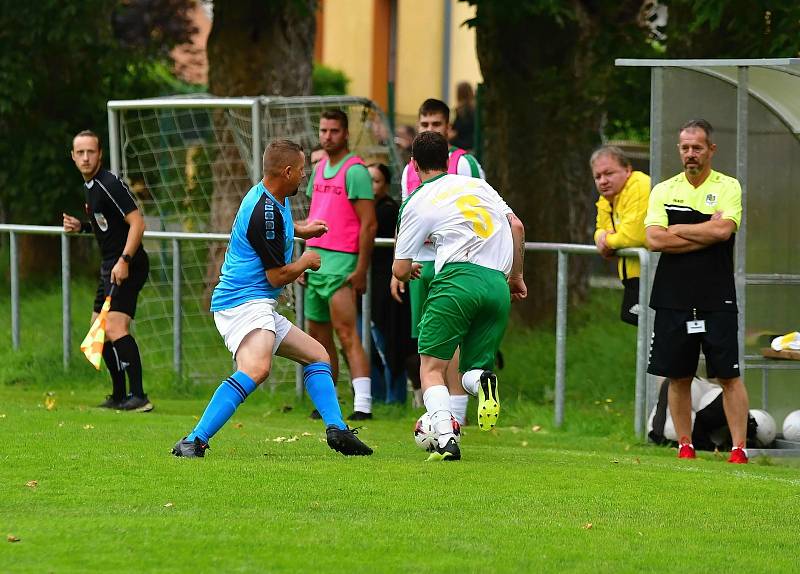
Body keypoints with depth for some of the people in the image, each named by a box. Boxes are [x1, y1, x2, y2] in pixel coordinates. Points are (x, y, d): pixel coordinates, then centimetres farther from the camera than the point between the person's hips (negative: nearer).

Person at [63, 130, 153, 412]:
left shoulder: (110, 184, -15)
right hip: (109, 265, 11)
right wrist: (81, 226, 10)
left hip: (127, 265, -11)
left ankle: (139, 397, -24)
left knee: (115, 328, -22)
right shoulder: (89, 186, 15)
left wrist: (124, 261, -27)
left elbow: (137, 222, -20)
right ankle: (119, 395, 23)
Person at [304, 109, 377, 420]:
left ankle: (363, 404, -21)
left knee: (346, 333, -16)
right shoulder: (319, 168, 16)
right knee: (317, 333, 10)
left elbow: (369, 224, -13)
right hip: (316, 258, 9)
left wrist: (361, 270, -18)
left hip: (341, 261, -9)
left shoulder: (354, 171, -10)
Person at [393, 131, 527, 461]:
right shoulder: (478, 185, 20)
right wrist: (516, 276, 28)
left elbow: (400, 270, 9)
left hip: (457, 277, -4)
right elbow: (517, 227, 17)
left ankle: (445, 437, -20)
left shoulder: (416, 204, 8)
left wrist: (410, 270, 33)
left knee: (431, 369, 2)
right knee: (472, 370, 13)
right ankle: (482, 381, -25)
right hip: (497, 283, 4)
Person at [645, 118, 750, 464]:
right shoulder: (663, 190, 9)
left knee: (728, 376, -4)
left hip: (717, 299, -3)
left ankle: (739, 449, -2)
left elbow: (723, 229, -14)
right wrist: (705, 235, -9)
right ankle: (685, 448, 14)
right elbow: (654, 239, -5)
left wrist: (677, 230, -6)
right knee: (679, 378, 6)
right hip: (673, 299, 3)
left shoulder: (728, 187, 3)